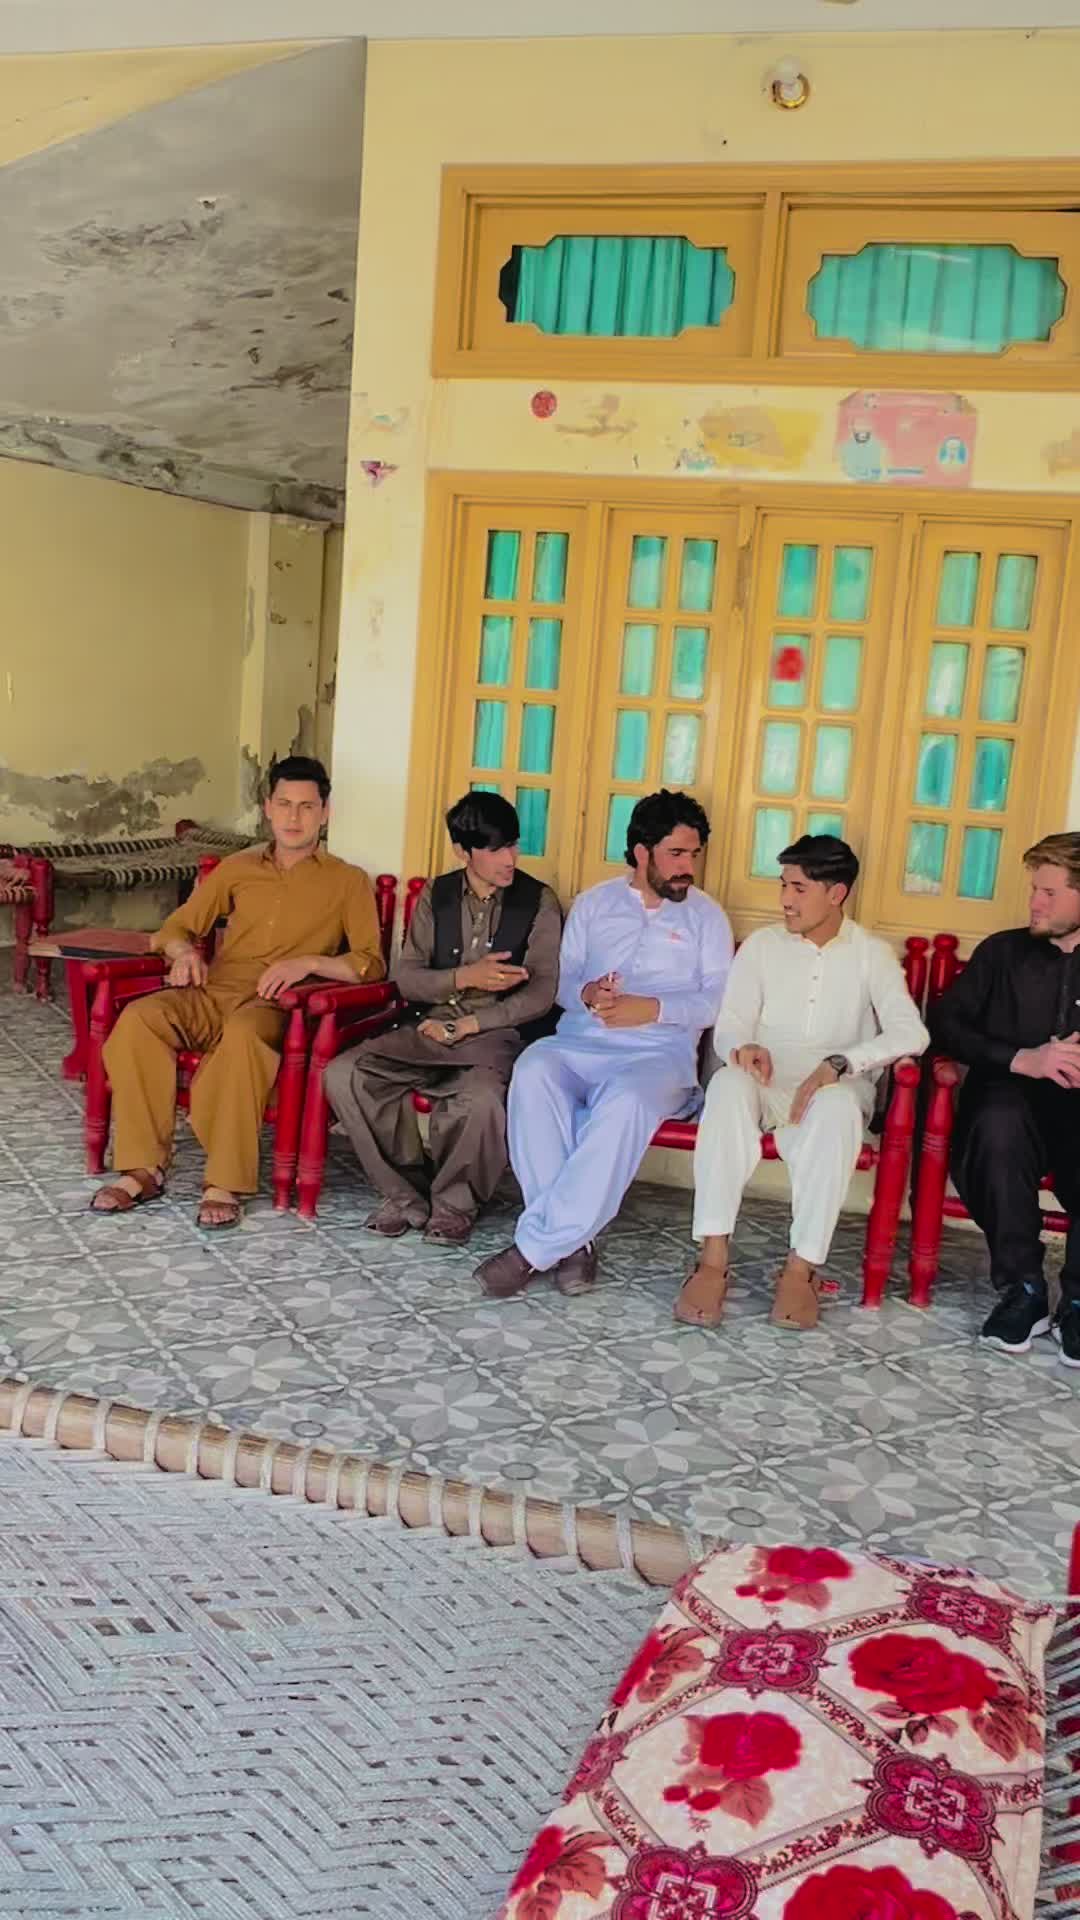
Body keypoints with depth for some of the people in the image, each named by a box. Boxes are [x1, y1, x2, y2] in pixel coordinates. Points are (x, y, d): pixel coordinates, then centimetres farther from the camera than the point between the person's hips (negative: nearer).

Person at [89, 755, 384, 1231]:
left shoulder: (348, 882, 10)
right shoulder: (237, 868, 21)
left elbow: (371, 964, 1)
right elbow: (176, 927, 24)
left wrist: (309, 963, -16)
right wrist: (185, 952, -1)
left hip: (278, 1006, -4)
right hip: (213, 993, 4)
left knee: (243, 1034, -40)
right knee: (137, 1018, -28)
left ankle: (227, 1183, -33)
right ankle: (143, 1168, -21)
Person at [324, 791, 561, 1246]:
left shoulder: (538, 902, 1)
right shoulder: (436, 896, 11)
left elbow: (541, 993, -7)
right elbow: (406, 978, 7)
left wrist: (466, 1025, -13)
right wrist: (466, 977, -12)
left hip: (497, 1034, -4)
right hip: (430, 1027, 4)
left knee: (481, 1101, -38)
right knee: (342, 1075, -22)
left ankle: (454, 1205, -8)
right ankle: (406, 1193, -5)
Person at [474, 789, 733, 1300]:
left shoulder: (706, 916, 14)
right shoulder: (593, 904, 19)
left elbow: (718, 1001, 3)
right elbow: (563, 981, 13)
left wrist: (650, 1008, -14)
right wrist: (586, 994, -12)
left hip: (659, 1053, -2)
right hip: (580, 1043, 2)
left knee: (625, 1102, -38)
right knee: (533, 1071, -34)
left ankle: (535, 1246, -34)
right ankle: (572, 1239, -31)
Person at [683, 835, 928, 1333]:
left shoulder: (871, 955, 5)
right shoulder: (761, 946, 10)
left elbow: (911, 1034, -10)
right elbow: (727, 1030, 3)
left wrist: (838, 1064, -26)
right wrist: (743, 1047, -23)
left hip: (835, 1089, -1)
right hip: (767, 1085, 1)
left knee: (837, 1106, -38)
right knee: (729, 1084, -35)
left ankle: (802, 1268, -33)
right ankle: (713, 1260, -38)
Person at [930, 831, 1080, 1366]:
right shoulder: (1003, 952, 13)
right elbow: (944, 1023, 2)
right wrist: (1022, 1059, -13)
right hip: (1015, 1103, 0)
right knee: (1000, 1119, -36)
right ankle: (1021, 1290, -20)